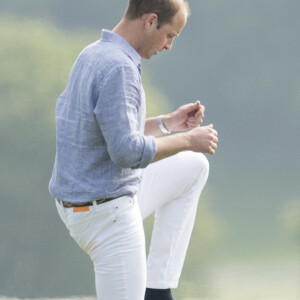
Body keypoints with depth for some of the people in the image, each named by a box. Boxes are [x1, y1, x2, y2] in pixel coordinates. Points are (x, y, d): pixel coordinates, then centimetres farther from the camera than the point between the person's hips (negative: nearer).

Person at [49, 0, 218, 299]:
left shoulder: (92, 58, 9)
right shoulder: (118, 69, -24)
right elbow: (127, 151, -30)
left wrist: (168, 123, 15)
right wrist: (188, 140, -17)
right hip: (108, 217, -10)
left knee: (193, 167, 23)